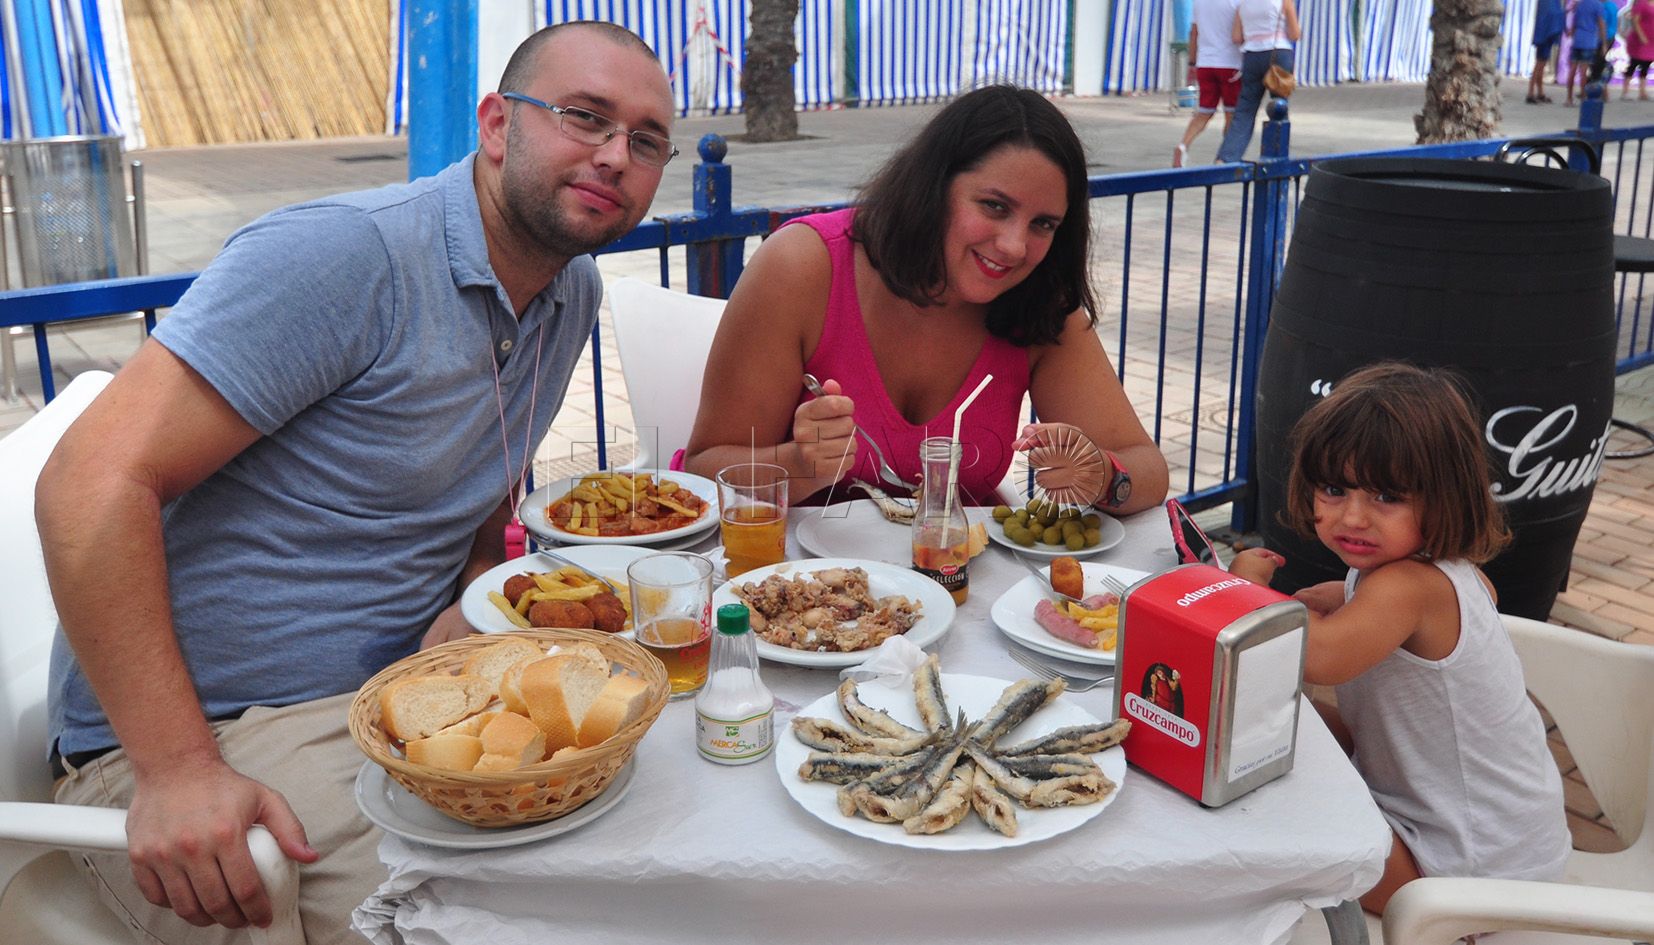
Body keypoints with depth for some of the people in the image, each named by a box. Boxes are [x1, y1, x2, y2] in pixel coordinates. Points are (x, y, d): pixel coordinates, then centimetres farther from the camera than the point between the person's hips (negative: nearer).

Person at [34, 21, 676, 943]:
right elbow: (94, 484, -21)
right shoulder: (341, 256, -19)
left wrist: (470, 608, -8)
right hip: (203, 725, -7)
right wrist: (178, 769, -25)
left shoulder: (575, 294, 6)